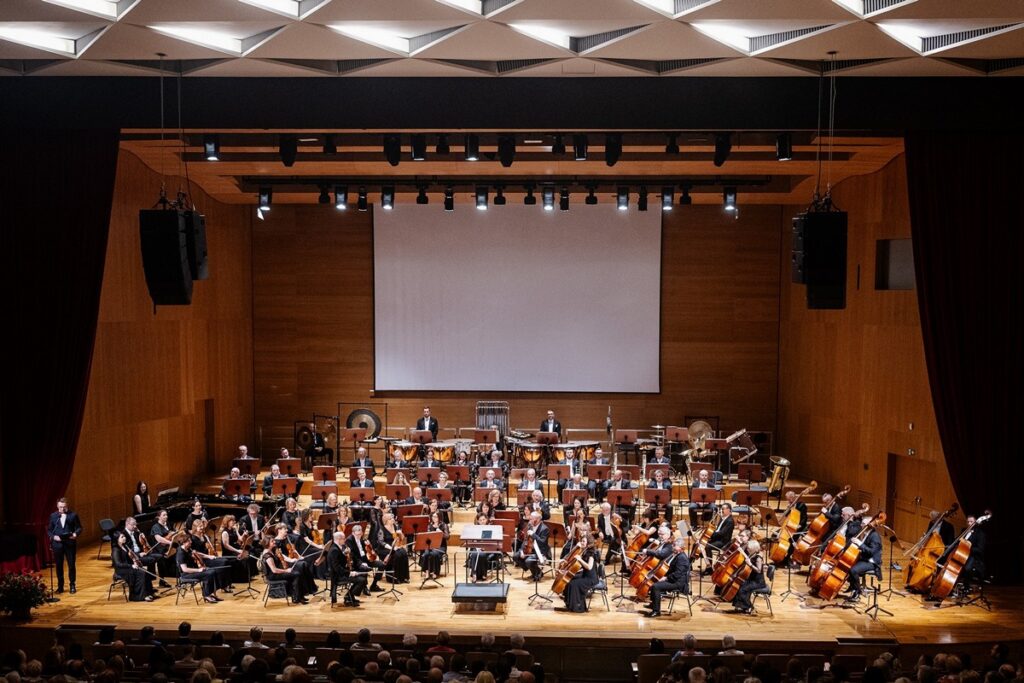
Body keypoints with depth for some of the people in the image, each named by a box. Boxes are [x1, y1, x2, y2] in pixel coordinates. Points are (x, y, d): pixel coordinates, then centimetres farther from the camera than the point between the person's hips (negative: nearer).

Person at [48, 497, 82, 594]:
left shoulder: (73, 515, 1)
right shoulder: (53, 516, 6)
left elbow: (79, 527, 2)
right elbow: (49, 530, 7)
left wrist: (75, 534, -18)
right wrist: (53, 536, -11)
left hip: (70, 543, -2)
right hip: (57, 544, 2)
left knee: (71, 565, 4)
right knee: (59, 566, 7)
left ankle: (72, 585, 17)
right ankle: (60, 586, 17)